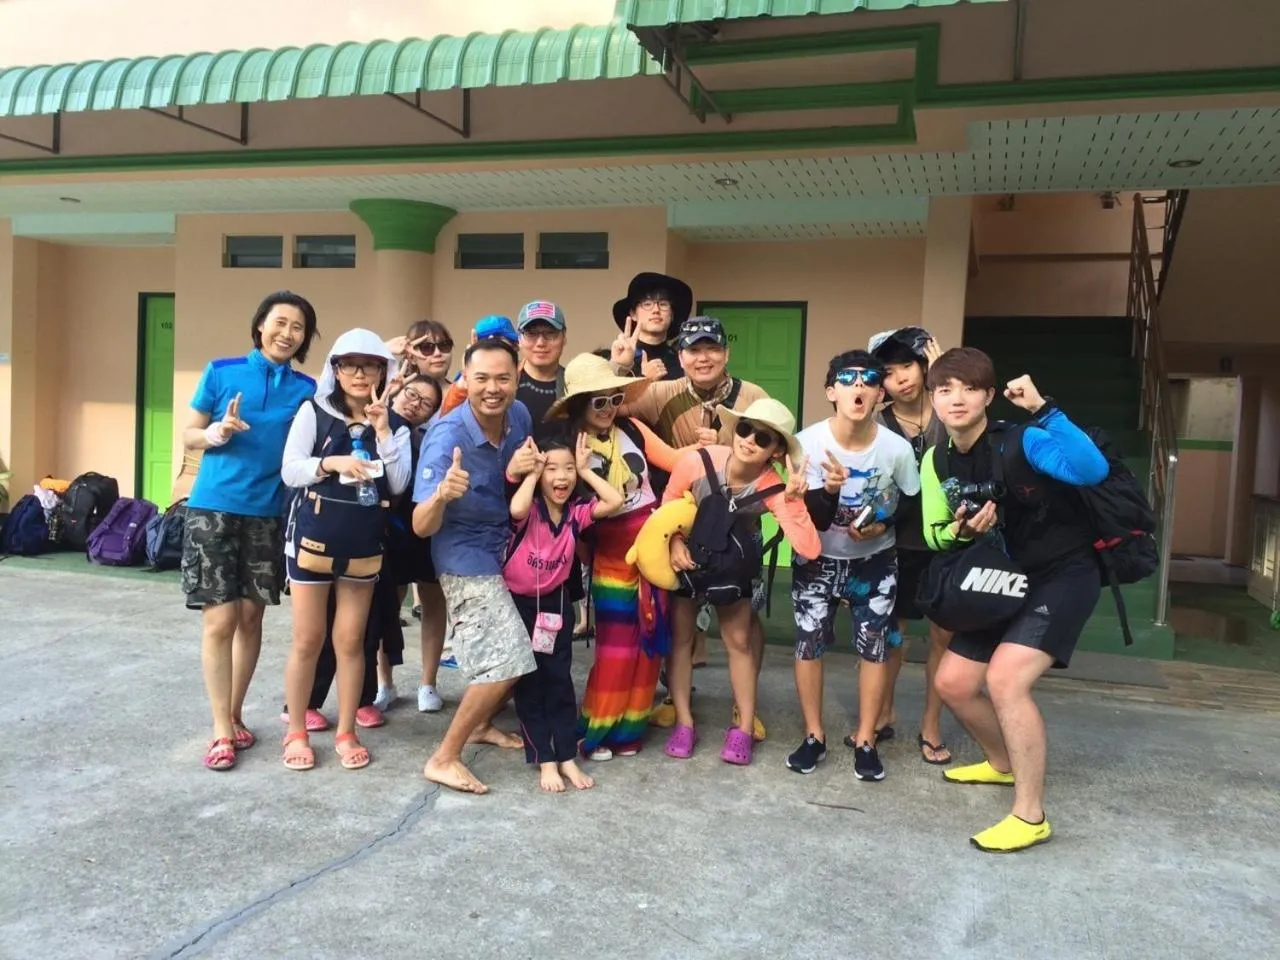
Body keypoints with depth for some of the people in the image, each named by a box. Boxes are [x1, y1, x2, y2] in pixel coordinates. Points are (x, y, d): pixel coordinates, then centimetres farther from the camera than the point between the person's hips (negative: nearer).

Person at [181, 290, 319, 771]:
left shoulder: (306, 389, 4)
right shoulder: (221, 371, 0)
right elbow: (189, 436, 5)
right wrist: (215, 434, -15)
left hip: (269, 513, 2)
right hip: (214, 507, -2)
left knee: (251, 617, 10)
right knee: (219, 620, -3)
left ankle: (235, 716, 25)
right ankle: (221, 730, 6)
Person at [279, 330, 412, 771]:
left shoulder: (393, 423, 4)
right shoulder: (314, 411, -1)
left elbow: (398, 485, -6)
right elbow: (289, 471, -6)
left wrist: (382, 428, -12)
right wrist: (332, 462, -23)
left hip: (364, 542, 2)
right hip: (314, 536, -2)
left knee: (351, 640, 9)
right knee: (308, 639, 5)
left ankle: (346, 732, 20)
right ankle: (296, 732, 19)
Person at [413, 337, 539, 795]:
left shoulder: (519, 416, -9)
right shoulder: (447, 437, -28)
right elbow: (421, 527, -29)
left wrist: (517, 471, -18)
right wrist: (441, 494, -52)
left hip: (504, 548, 7)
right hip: (467, 559, -7)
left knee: (524, 652, 17)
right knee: (506, 661, -11)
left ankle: (481, 723, 37)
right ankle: (443, 758, 3)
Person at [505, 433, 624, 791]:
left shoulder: (577, 511, -8)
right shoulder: (530, 509, -18)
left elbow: (615, 502, -19)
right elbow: (516, 509, -41)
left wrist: (586, 471, -14)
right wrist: (533, 473, -26)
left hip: (555, 601, 3)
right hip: (517, 601, -3)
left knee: (559, 678, 7)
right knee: (528, 681, 4)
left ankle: (567, 758, 15)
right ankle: (545, 761, 12)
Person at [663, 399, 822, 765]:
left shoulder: (775, 488, -29)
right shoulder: (696, 462, -31)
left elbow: (809, 549, -38)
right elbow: (667, 505, -11)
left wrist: (794, 502, -46)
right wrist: (675, 543, -25)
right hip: (686, 558, 0)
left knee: (740, 641, 8)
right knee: (680, 637, 6)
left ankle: (744, 728, 21)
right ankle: (684, 723, 19)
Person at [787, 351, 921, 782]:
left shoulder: (897, 448, -19)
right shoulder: (808, 442, -22)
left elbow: (913, 503, 0)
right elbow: (814, 521, -21)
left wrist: (883, 524, -18)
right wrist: (831, 490, -41)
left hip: (874, 561, 1)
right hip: (817, 559, 0)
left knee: (875, 645, 1)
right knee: (808, 640, -2)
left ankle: (865, 740, 17)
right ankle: (814, 735, 17)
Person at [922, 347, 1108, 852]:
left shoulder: (1022, 442, -22)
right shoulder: (937, 462, -3)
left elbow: (1093, 470, -40)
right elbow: (935, 536, 6)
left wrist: (1043, 409, -42)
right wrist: (959, 531, -16)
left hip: (1064, 575, -7)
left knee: (1005, 677, -25)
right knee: (953, 683, 9)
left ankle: (1030, 816, -9)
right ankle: (1004, 763, 38)